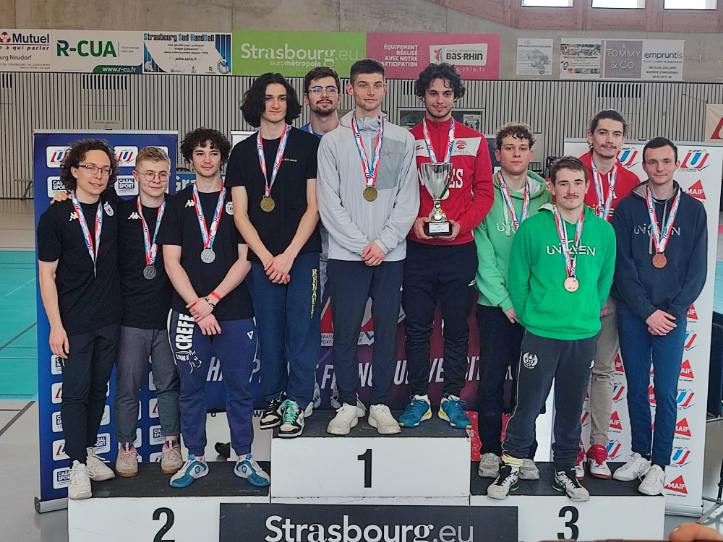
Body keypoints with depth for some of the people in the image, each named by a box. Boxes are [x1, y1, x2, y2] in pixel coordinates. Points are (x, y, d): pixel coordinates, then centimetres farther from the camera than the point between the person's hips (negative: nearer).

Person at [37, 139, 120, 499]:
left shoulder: (113, 206, 1)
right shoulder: (55, 216, -9)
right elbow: (46, 274, -7)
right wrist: (56, 326, -12)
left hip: (109, 319, 4)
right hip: (74, 322, -4)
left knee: (98, 388, 15)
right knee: (75, 392, 2)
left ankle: (89, 451, 30)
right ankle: (77, 465, 13)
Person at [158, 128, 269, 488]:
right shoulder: (178, 204, 8)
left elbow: (244, 259, -1)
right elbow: (171, 262, 1)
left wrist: (212, 299, -10)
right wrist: (197, 306, -10)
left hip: (235, 312, -1)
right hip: (187, 313, 1)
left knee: (239, 387, 6)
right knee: (191, 389, 8)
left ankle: (244, 458, 19)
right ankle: (195, 459, 21)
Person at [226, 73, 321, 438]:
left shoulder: (308, 145, 3)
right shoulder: (243, 152, 10)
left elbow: (313, 207, -2)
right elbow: (240, 214, 6)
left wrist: (289, 255, -9)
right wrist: (267, 257, -5)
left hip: (302, 254, -2)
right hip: (261, 258, 3)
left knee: (301, 329, -3)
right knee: (269, 330, 7)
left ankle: (296, 402, 6)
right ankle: (274, 398, 18)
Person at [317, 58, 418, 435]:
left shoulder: (403, 140, 7)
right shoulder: (333, 141, 4)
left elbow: (408, 200, 2)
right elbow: (329, 203, -2)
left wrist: (383, 243, -9)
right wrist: (361, 245, -10)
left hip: (390, 254, 1)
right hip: (345, 255, -1)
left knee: (386, 330, 6)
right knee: (345, 332, 3)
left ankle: (381, 405, 16)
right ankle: (347, 405, 15)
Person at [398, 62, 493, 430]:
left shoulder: (474, 141, 7)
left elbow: (484, 193, 4)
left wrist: (462, 224, -11)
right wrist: (413, 221, -12)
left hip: (459, 249, 1)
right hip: (417, 249, 0)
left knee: (457, 328, 7)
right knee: (417, 327, 5)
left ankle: (452, 398, 19)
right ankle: (419, 398, 17)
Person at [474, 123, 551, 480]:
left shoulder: (545, 197, 6)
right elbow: (484, 255, -5)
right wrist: (505, 301, -11)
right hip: (494, 303, -1)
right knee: (492, 377, 3)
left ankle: (525, 453, 17)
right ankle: (490, 451, 17)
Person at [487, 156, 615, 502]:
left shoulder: (603, 231, 3)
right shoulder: (532, 228, -5)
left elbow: (605, 281, 11)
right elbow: (517, 280, -1)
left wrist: (588, 315, 9)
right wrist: (530, 318, 1)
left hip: (584, 336, 3)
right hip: (540, 334, -3)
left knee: (571, 408, 14)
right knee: (528, 405, 2)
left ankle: (565, 470, 28)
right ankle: (511, 467, 19)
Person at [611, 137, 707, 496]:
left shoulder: (693, 210, 5)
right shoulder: (628, 208, 3)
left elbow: (697, 269, 2)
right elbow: (622, 265, -3)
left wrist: (673, 311, -8)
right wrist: (648, 312, -9)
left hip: (671, 317, 0)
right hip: (632, 315, 1)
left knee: (666, 393, 1)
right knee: (636, 389, 8)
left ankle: (659, 465, 10)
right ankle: (640, 455, 22)